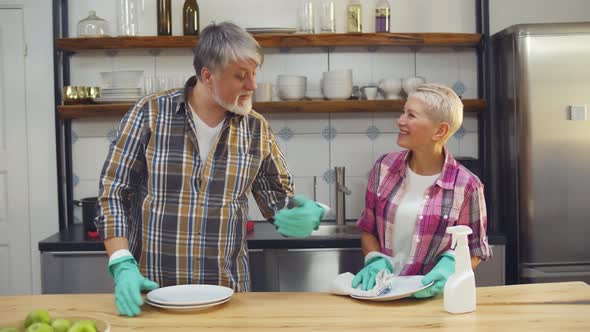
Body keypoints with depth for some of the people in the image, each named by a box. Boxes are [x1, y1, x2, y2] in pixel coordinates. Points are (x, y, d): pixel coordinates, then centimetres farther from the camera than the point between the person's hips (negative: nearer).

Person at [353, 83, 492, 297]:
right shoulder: (384, 168, 1)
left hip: (429, 296, -1)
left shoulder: (466, 186, -9)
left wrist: (449, 267, -16)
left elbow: (475, 250, 2)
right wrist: (376, 261, -7)